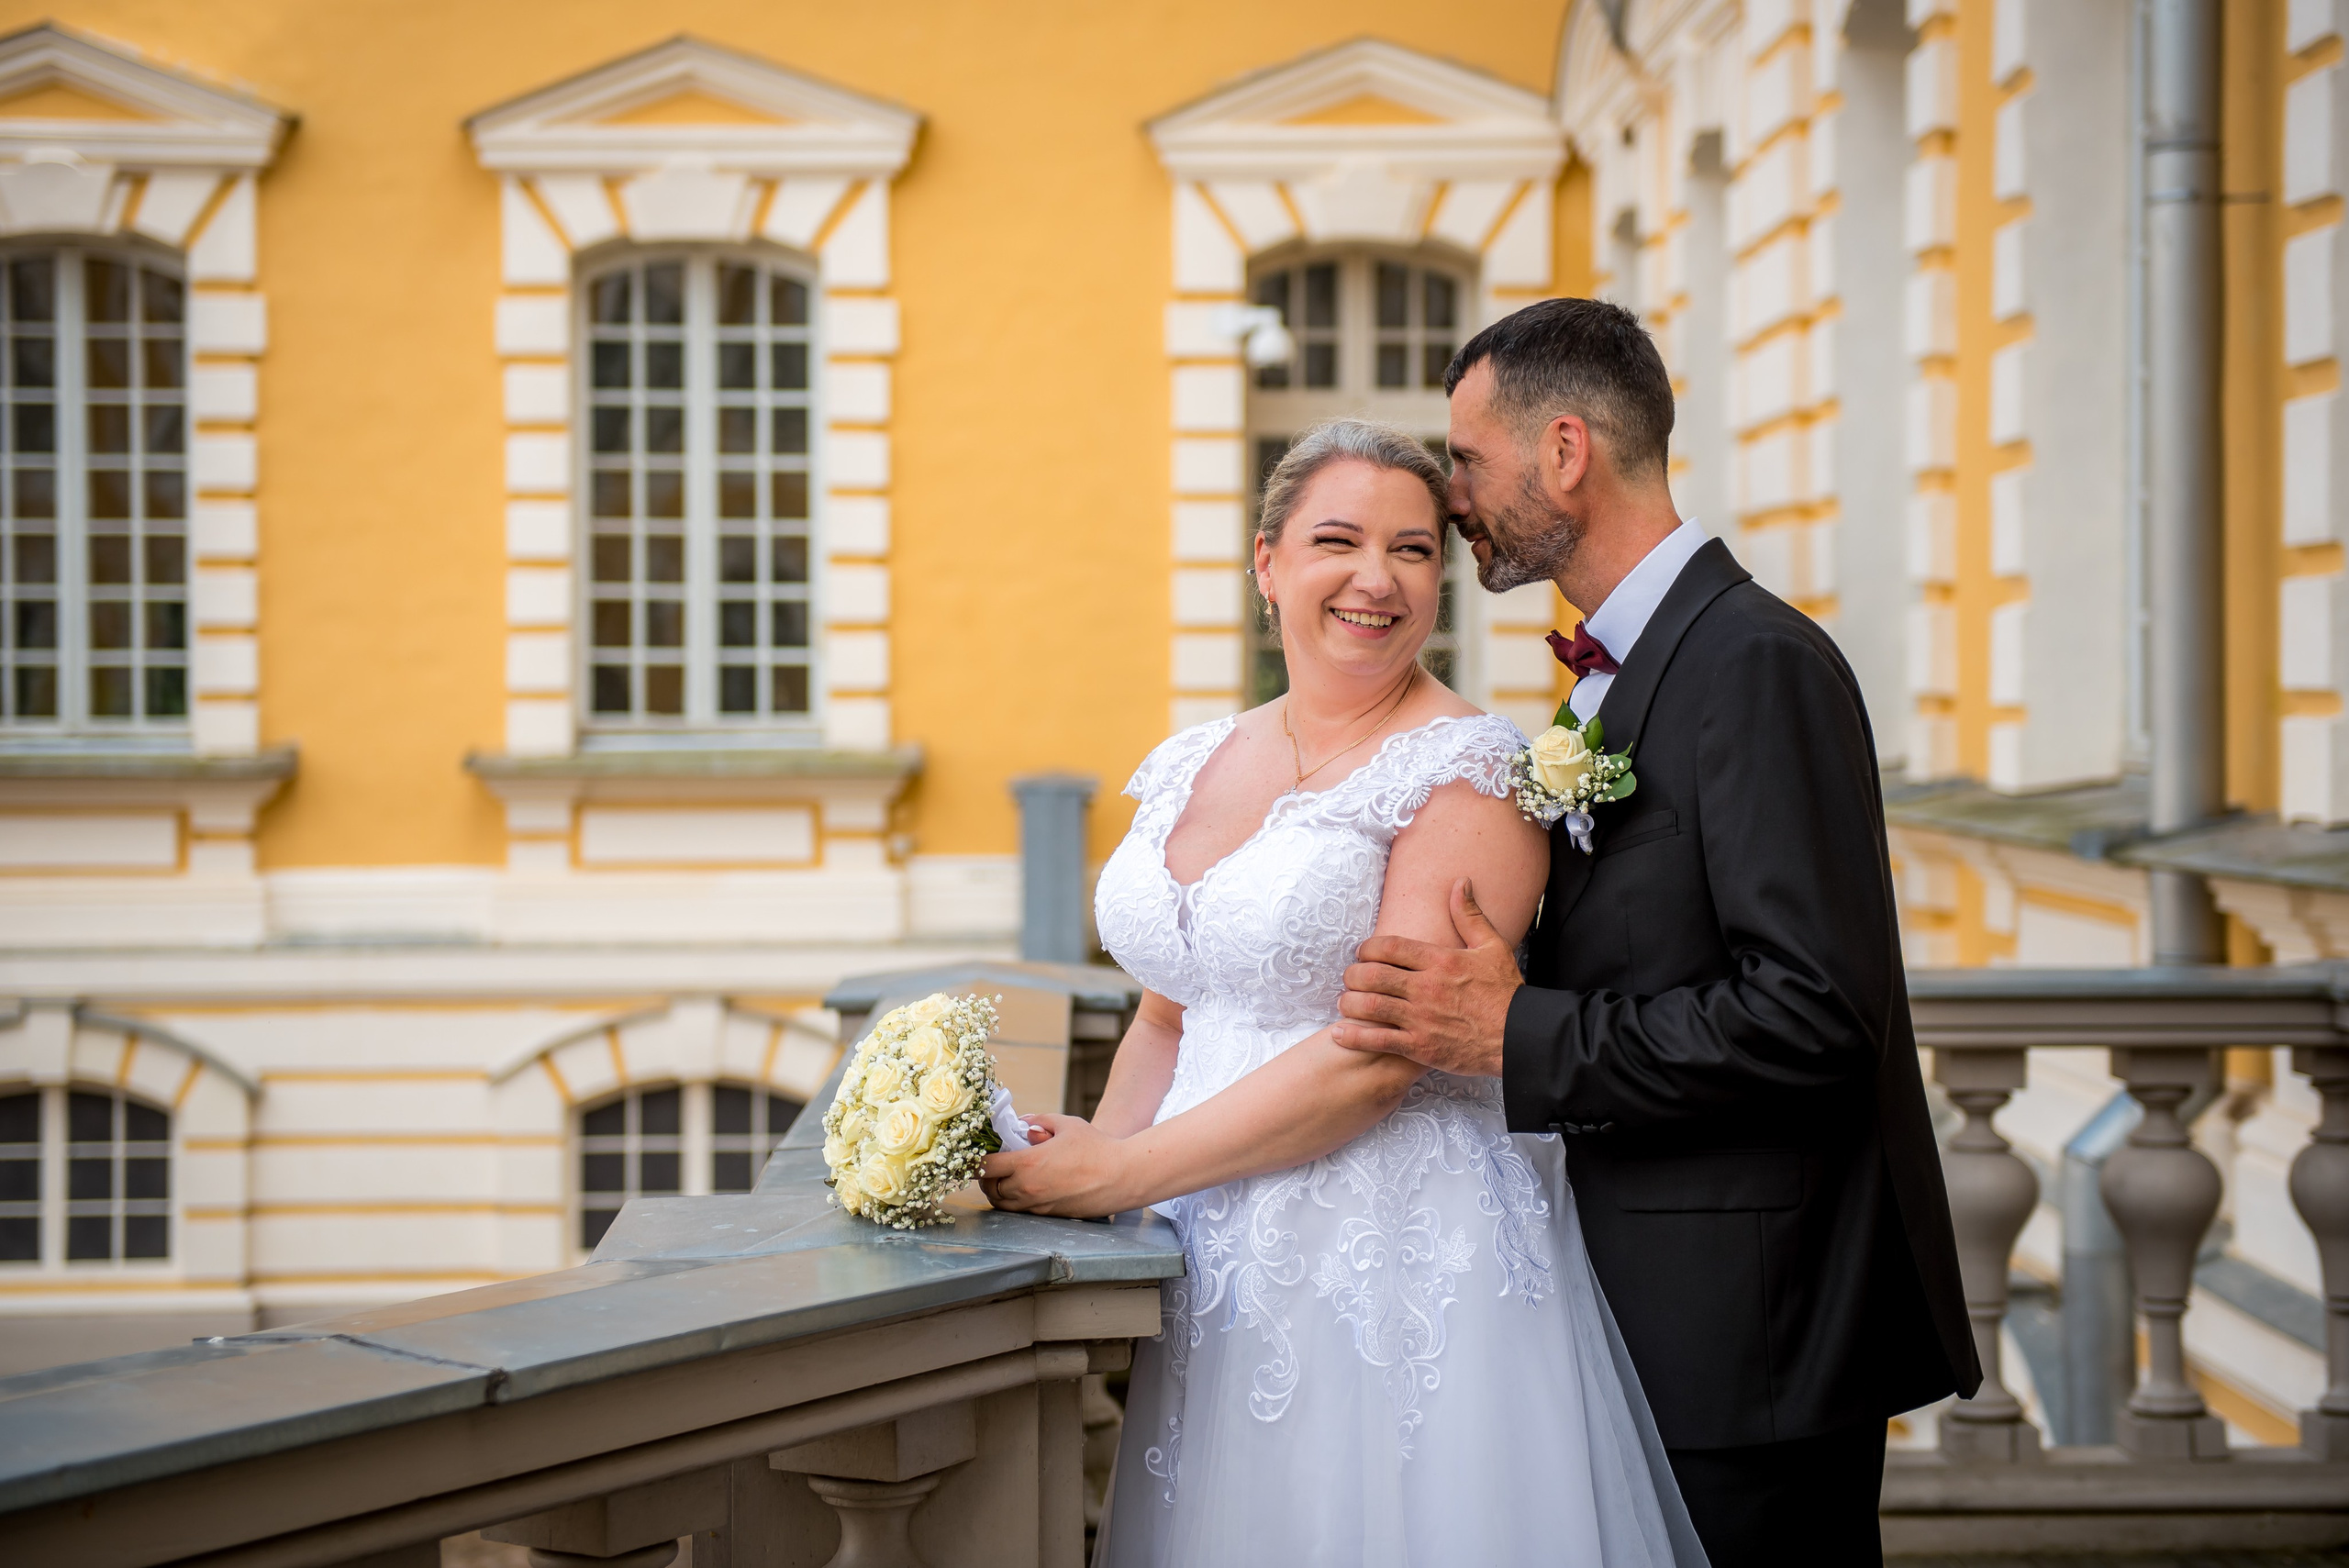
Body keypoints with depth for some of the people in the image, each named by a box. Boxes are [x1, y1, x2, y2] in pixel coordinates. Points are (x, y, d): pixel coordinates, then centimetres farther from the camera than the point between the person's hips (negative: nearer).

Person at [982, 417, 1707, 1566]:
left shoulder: (1469, 773, -10)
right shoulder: (1192, 769, 10)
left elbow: (1376, 1054, -18)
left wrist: (1118, 1173, -15)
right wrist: (1098, 1144, -1)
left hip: (1404, 1267, -6)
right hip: (1214, 1273, 6)